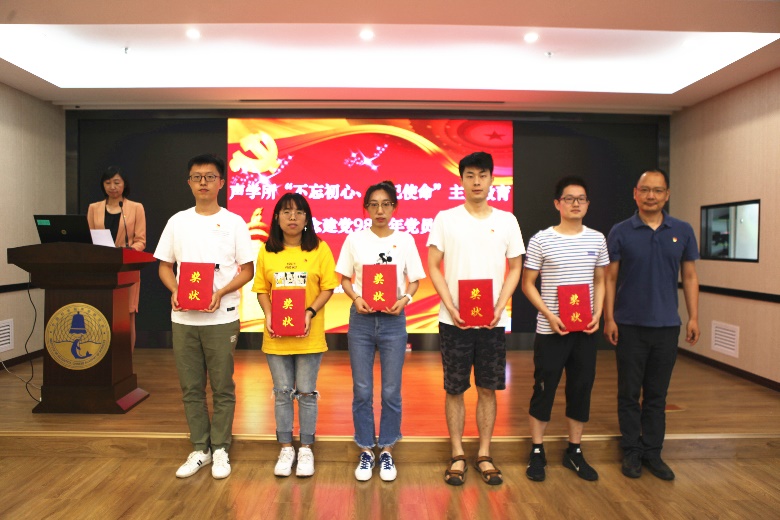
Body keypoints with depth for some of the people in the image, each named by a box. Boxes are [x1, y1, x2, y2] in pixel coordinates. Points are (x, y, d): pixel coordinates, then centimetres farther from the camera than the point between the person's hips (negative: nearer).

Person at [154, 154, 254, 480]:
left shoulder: (234, 222, 0)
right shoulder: (177, 221, 8)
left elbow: (247, 270, -1)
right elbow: (164, 266, 11)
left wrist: (220, 293, -16)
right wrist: (175, 291, -9)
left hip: (221, 317, -3)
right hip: (183, 318, 3)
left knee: (222, 387, 5)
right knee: (190, 387, 10)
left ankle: (220, 449, 21)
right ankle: (200, 449, 25)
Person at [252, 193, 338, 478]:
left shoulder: (319, 249, -3)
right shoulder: (267, 251, 4)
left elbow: (328, 287, -4)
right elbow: (261, 289, 6)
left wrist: (310, 313, -17)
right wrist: (268, 314, -11)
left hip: (309, 334, -2)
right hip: (276, 335, 2)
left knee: (306, 392, 7)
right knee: (282, 392, 11)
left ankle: (306, 449, 23)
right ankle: (286, 448, 26)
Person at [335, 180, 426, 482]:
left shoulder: (405, 240, 2)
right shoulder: (354, 240, 2)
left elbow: (414, 280, 5)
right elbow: (344, 279, 6)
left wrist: (405, 299, -14)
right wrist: (356, 298, -13)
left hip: (393, 321, 0)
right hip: (361, 320, 0)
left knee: (391, 391, 6)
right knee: (362, 391, 7)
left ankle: (386, 451, 24)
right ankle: (366, 452, 23)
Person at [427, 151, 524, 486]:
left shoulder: (507, 220, 5)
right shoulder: (446, 219, 0)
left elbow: (515, 269, 8)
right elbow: (433, 267, -1)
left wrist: (499, 307, -6)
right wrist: (451, 308, -11)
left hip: (493, 321, 2)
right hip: (454, 320, -1)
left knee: (488, 389, 10)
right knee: (454, 389, 6)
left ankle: (484, 455, 24)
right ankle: (457, 456, 21)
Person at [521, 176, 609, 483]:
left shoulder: (597, 239, 6)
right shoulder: (541, 240, -6)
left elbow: (600, 282, 13)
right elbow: (528, 284, -3)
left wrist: (597, 314, -2)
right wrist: (549, 315, -14)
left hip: (585, 330, 4)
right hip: (550, 330, -4)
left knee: (582, 389, 12)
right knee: (544, 389, 4)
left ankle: (574, 452, 28)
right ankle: (537, 452, 20)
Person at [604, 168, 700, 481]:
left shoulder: (682, 231, 4)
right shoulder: (620, 232, -3)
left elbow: (689, 277, 9)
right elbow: (609, 278, -1)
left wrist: (693, 317, 3)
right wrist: (609, 319, -6)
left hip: (667, 326, 2)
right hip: (630, 326, -2)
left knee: (657, 394, 12)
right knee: (629, 393, 7)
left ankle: (653, 453, 24)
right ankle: (632, 452, 20)